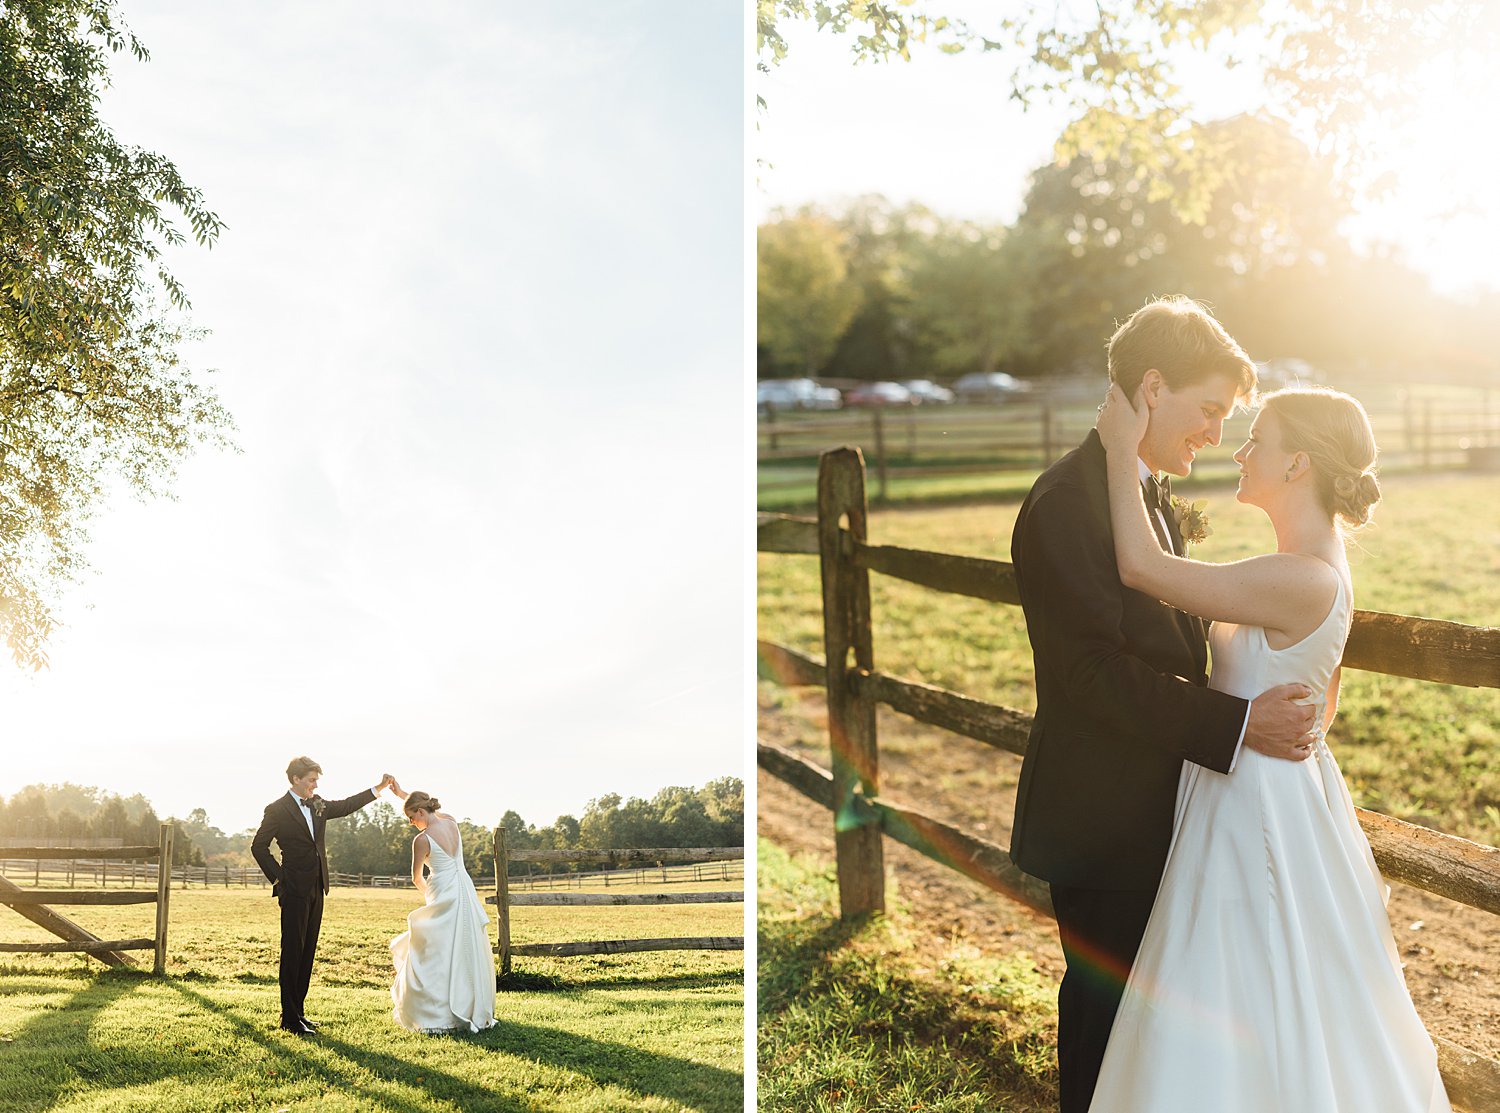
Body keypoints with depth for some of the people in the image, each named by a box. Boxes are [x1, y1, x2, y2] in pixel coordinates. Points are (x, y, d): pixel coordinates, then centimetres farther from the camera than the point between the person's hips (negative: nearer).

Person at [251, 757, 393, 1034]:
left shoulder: (317, 804, 12)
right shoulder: (277, 810, -7)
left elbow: (346, 806, 26)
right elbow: (258, 847, -4)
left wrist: (379, 788, 21)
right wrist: (278, 879, -7)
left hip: (316, 890, 7)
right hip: (295, 891, -7)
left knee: (307, 952, 9)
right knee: (293, 953, -4)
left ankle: (298, 1010, 16)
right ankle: (290, 1017, -1)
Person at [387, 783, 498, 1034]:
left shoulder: (422, 839, -13)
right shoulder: (450, 821, 4)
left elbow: (416, 878, 1)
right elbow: (430, 807, 29)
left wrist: (426, 892, 21)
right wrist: (402, 794, 30)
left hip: (443, 899, -7)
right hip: (466, 893, 7)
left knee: (438, 956, -1)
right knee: (467, 953, 13)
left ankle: (439, 1015, -1)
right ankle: (473, 1010, 20)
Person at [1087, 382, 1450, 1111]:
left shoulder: (1304, 581, -26)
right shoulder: (1318, 569, 6)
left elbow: (1139, 566, -27)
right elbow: (1321, 710, 14)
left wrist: (1122, 448, -18)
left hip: (1263, 813, -10)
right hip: (1260, 798, 10)